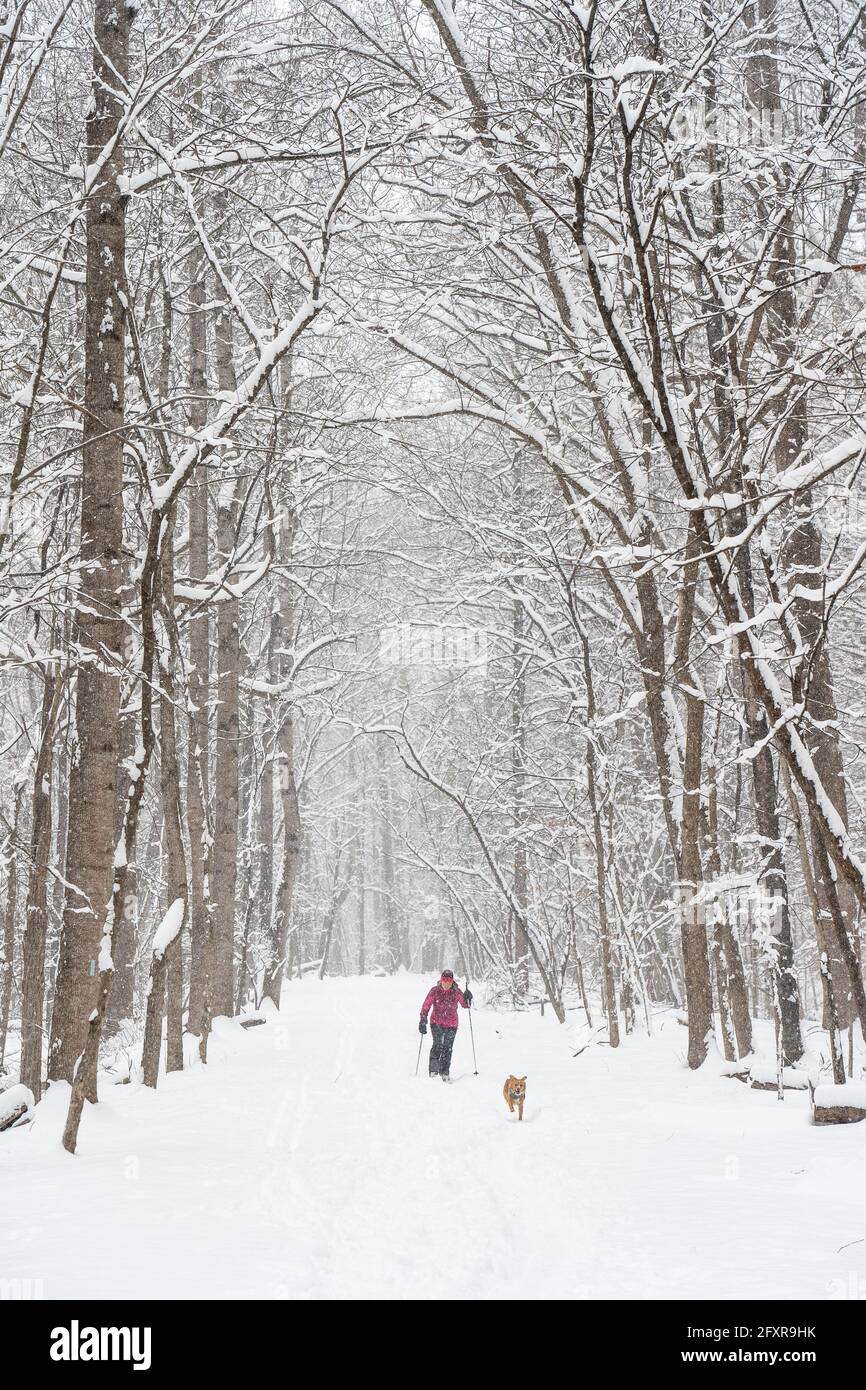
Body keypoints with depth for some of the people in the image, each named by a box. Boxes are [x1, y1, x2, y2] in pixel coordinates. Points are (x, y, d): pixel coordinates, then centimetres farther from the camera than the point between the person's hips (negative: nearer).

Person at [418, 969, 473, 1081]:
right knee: (437, 1045, -17)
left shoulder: (456, 992, -5)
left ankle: (445, 1072, 16)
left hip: (451, 1024, 1)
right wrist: (423, 1021, -11)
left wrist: (467, 998, -18)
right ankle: (434, 1069, -8)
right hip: (436, 1022, -1)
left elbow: (465, 1005, 4)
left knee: (447, 1048, 4)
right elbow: (426, 1006, -5)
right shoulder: (435, 991, -8)